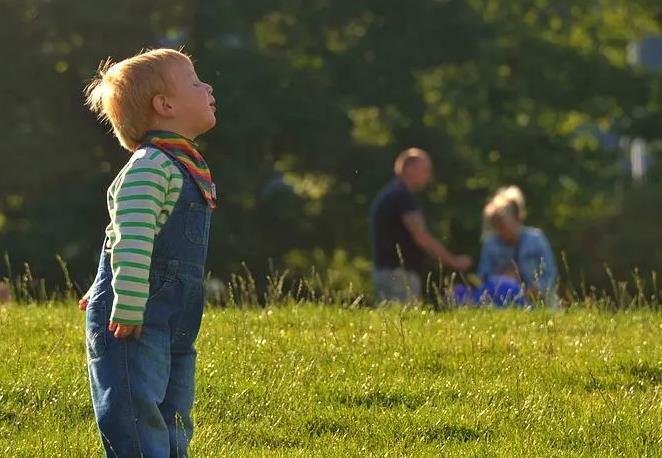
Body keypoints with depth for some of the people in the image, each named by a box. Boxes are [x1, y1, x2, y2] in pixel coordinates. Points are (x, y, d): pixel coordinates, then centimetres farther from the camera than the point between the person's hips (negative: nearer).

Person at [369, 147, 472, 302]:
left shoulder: (388, 195, 18)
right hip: (399, 274, -10)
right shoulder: (401, 196, -14)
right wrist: (453, 261, -13)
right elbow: (421, 237, -19)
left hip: (385, 270, 10)